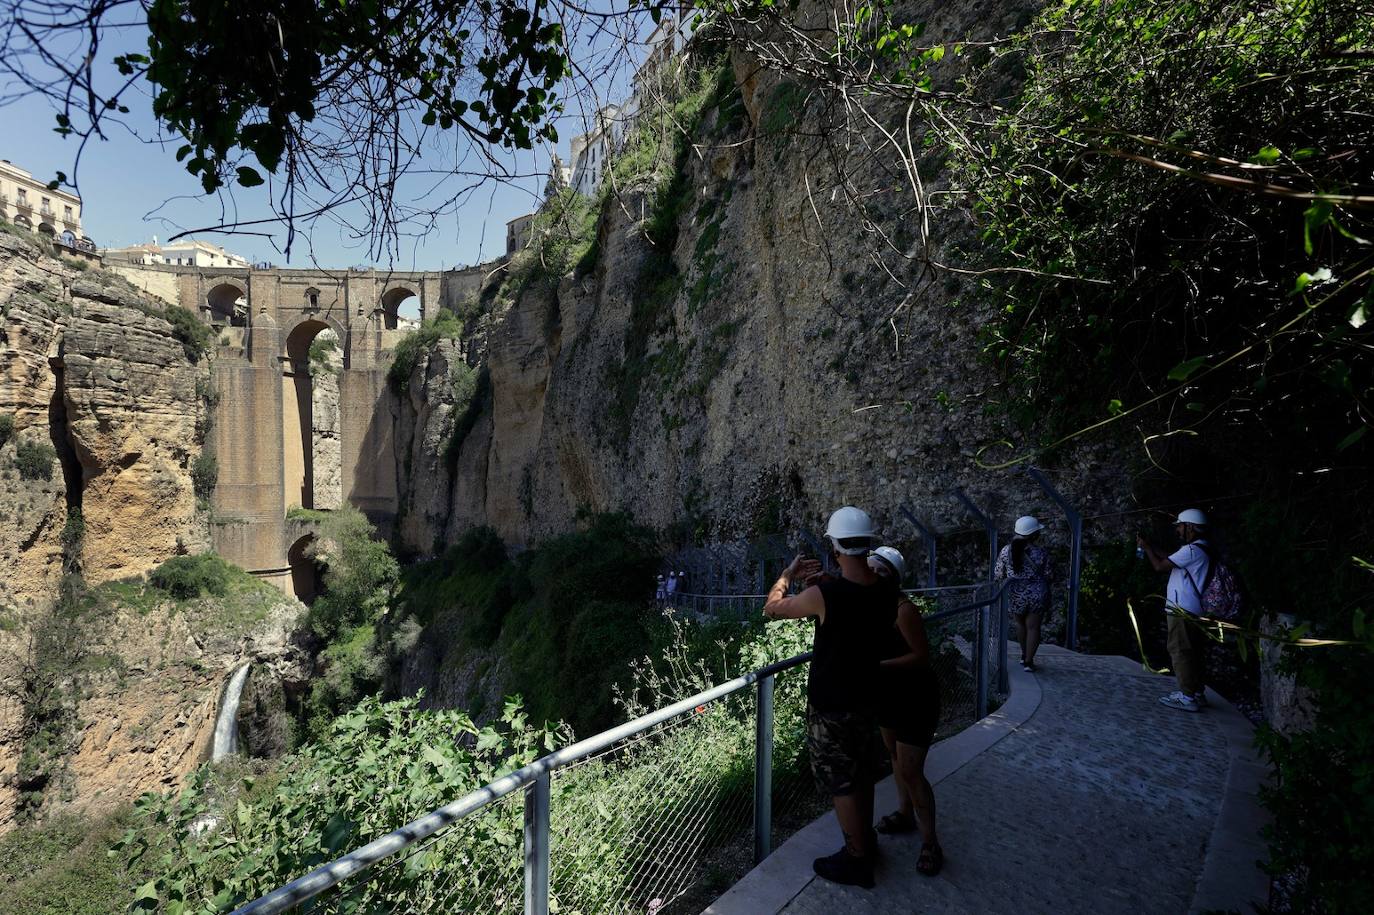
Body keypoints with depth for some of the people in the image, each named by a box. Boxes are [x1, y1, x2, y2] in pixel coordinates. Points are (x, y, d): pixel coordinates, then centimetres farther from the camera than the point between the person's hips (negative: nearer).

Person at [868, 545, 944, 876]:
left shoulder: (904, 610, -27)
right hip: (887, 696, 8)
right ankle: (905, 814, 43)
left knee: (911, 771, -3)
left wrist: (879, 665, -31)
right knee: (896, 757, 23)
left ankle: (930, 842, 13)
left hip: (915, 700, -8)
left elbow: (922, 656, -25)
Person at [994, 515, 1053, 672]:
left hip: (1015, 594, 2)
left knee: (1020, 624, 21)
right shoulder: (1041, 552, -11)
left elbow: (998, 575, 0)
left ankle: (1024, 655, 33)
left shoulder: (1006, 551, -6)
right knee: (1033, 627, 7)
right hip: (1037, 594, -2)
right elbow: (1048, 575, -3)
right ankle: (1028, 661, 7)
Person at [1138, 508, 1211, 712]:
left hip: (1183, 611, -10)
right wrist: (1149, 546, 21)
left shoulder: (1191, 550, -17)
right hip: (1194, 610, 10)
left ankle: (1188, 697, -5)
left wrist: (1146, 547, -2)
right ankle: (1197, 692, 22)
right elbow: (1170, 559, 21)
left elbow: (1160, 566, -16)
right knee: (1195, 652, 14)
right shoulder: (1200, 549, 15)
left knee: (1180, 651, -6)